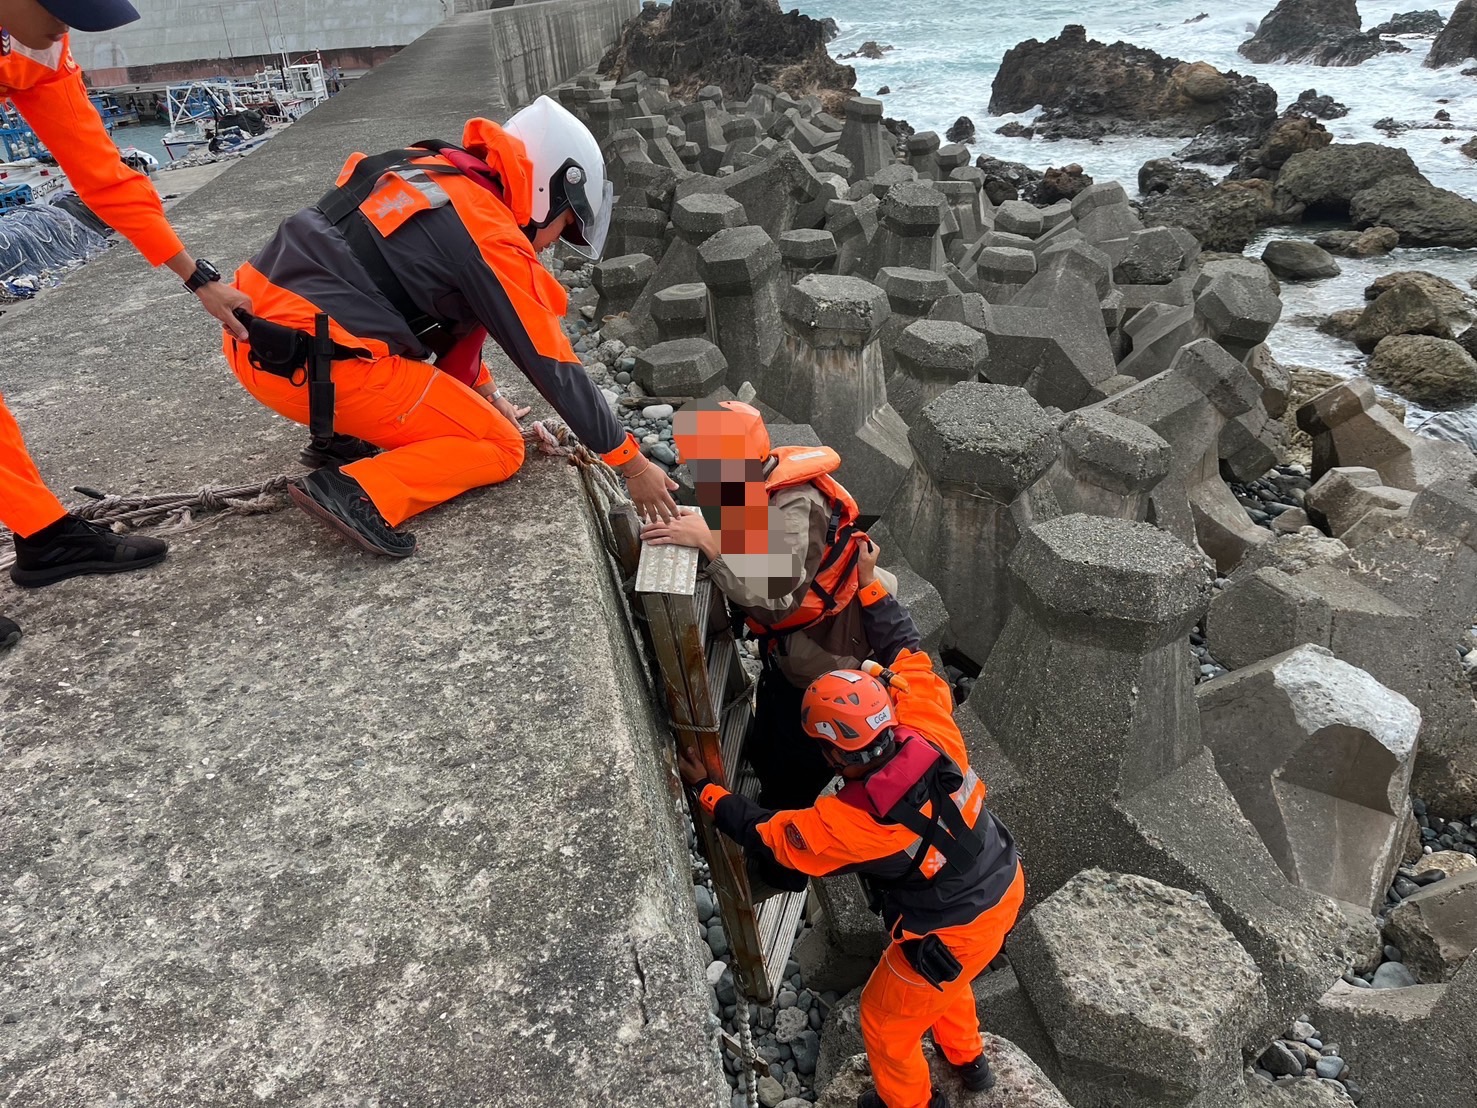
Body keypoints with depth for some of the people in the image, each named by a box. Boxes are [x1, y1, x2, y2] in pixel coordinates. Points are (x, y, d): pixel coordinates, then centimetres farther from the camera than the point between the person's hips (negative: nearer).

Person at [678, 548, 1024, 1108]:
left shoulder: (850, 825, -31)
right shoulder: (932, 732, -22)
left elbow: (766, 833, -13)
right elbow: (905, 647, -7)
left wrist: (706, 790, 0)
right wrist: (869, 582, -4)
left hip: (956, 934, -7)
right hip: (1006, 890, 7)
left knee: (886, 1020, 22)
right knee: (938, 975, 36)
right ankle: (969, 1061, 61)